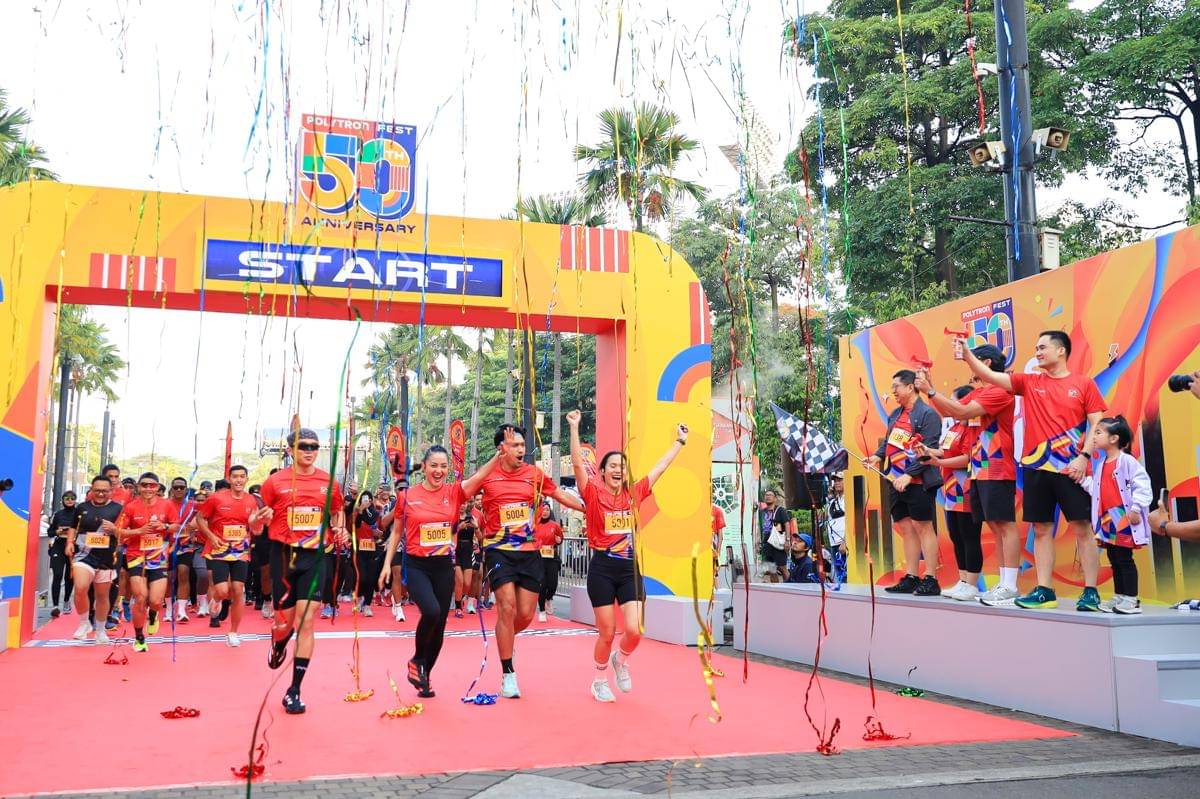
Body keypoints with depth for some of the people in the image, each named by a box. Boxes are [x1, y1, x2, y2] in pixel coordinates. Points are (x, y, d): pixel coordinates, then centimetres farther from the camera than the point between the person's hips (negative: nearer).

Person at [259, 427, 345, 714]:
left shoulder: (329, 483, 3)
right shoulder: (275, 482, -1)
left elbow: (337, 512, 21)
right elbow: (259, 524, 6)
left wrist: (338, 527, 0)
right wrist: (261, 518, -17)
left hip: (314, 556, 1)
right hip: (284, 555, 0)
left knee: (306, 622, -7)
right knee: (285, 621, 7)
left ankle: (295, 690, 3)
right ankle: (278, 646, 47)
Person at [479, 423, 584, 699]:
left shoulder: (534, 473, 3)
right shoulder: (487, 475, -4)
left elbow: (561, 496, 13)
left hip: (530, 552, 3)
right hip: (499, 551, -3)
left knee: (526, 615, 3)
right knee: (507, 608, -12)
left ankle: (504, 640, 38)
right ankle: (508, 674, 2)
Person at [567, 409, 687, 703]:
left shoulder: (634, 495, 7)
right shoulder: (594, 495, -4)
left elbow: (660, 466, 14)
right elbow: (578, 463, -15)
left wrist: (680, 440, 20)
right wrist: (574, 427, -21)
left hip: (630, 569, 3)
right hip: (602, 569, -3)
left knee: (635, 630, -7)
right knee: (607, 633, 2)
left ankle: (620, 661, 27)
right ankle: (599, 681, 27)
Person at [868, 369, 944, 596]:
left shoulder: (927, 414, -9)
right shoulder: (895, 415, 16)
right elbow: (888, 441, 24)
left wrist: (908, 475, -20)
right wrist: (878, 456, 4)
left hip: (918, 482, -8)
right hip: (897, 482, 8)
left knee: (923, 527, -5)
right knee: (905, 528, 10)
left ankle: (931, 580, 0)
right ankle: (910, 578, 15)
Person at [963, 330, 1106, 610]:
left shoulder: (1084, 384, 4)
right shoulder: (1029, 382, 11)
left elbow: (1097, 425, 0)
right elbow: (988, 375, 5)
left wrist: (1084, 457, -11)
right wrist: (966, 355, -7)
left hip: (1071, 469, -3)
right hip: (1036, 468, 3)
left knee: (1082, 528, -2)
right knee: (1041, 530, 5)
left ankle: (1090, 592, 3)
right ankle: (1044, 591, 10)